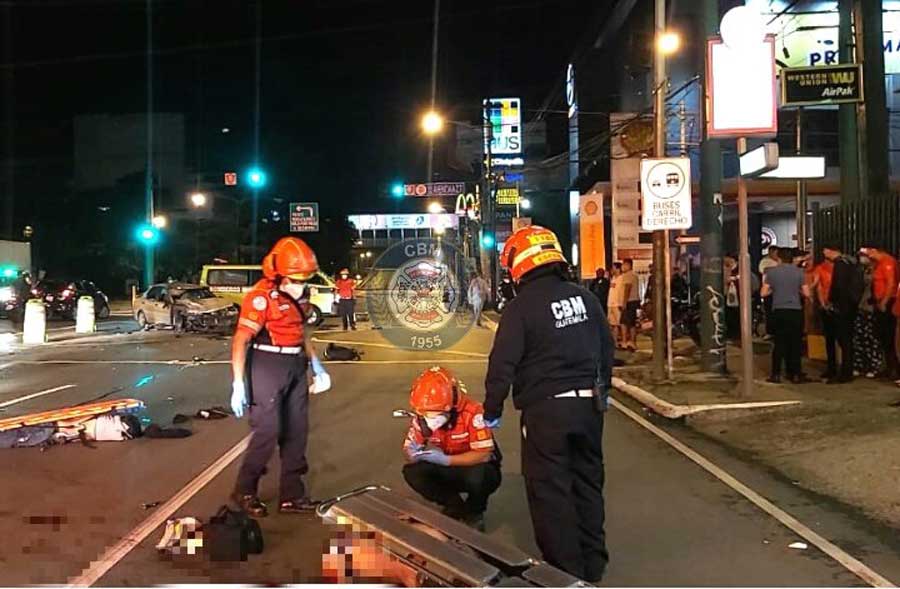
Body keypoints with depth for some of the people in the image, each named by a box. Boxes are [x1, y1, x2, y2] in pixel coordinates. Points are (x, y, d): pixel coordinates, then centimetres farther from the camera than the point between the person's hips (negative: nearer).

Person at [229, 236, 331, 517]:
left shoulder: (297, 295, 7)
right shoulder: (261, 296, -17)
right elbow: (240, 341, -18)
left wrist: (316, 364, 16)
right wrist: (238, 385, -21)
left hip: (295, 367, 8)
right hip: (268, 366, -8)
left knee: (297, 431, 10)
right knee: (268, 431, -6)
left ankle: (292, 495, 20)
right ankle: (244, 491, 14)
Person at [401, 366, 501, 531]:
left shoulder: (472, 413, -29)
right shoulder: (421, 418, -14)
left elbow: (484, 454, -31)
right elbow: (409, 450, -9)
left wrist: (445, 459, -37)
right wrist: (413, 454, -34)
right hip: (448, 471, 5)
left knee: (478, 475, -38)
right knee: (411, 472, -19)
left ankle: (474, 512, -2)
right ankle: (455, 507, 2)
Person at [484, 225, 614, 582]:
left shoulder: (521, 308, -13)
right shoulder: (584, 298, 5)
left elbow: (502, 364, -13)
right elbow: (607, 347, 13)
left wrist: (492, 410, -2)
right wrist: (602, 389, 27)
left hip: (546, 409, -6)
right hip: (589, 404, 6)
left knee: (550, 491, 4)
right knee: (588, 482, 18)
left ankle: (567, 573, 9)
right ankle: (593, 565, 29)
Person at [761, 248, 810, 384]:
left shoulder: (771, 272, 0)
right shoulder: (798, 271, -1)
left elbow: (764, 293, -1)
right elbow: (806, 293, -1)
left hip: (778, 311, 1)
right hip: (795, 311, -1)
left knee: (779, 343, 8)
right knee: (795, 343, 6)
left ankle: (776, 374, 8)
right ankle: (795, 374, 7)